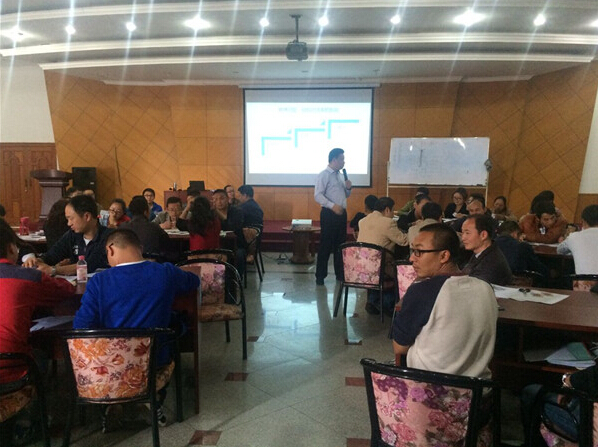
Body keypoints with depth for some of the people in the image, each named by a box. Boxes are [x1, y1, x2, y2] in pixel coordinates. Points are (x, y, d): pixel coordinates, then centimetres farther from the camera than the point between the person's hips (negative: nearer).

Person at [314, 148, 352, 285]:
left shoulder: (340, 175, 16)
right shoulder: (323, 175, -7)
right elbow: (318, 195, -17)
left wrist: (348, 188, 3)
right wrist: (332, 206, -26)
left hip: (341, 213, 7)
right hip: (329, 214, -7)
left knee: (340, 244, 12)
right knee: (326, 245, -2)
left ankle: (340, 274, 24)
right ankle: (320, 276, 8)